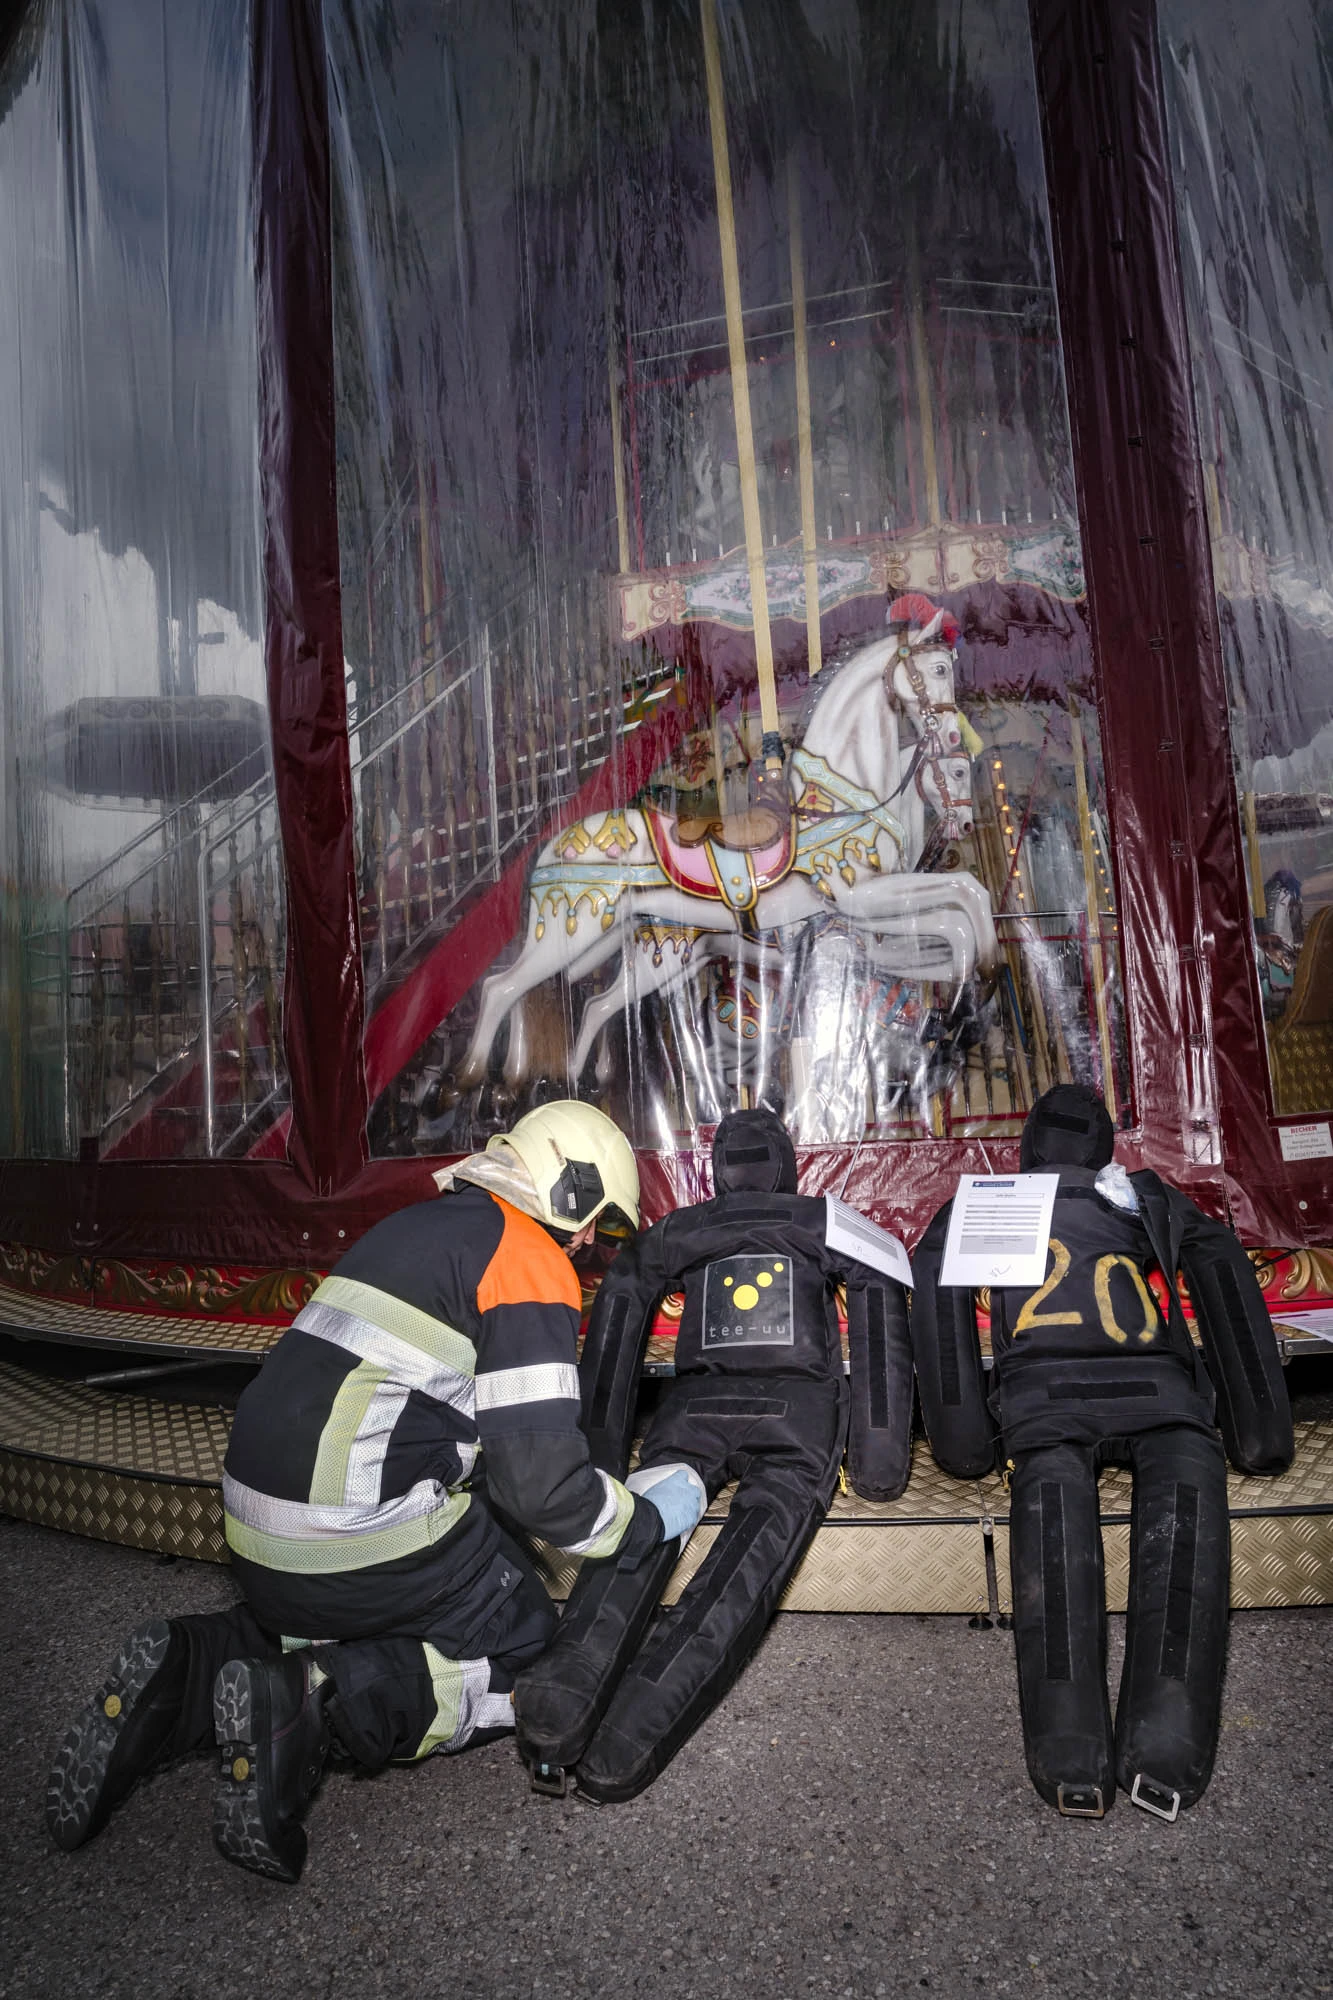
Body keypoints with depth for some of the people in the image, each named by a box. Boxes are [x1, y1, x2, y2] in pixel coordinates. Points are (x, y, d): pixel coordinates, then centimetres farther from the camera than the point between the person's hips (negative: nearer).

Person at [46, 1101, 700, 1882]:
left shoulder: (423, 1225, 17)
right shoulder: (533, 1264, -10)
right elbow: (540, 1480, -13)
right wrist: (650, 1516, 5)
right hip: (371, 1539, -8)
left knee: (348, 1626, 31)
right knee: (527, 1660, 10)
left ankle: (191, 1672, 6)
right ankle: (319, 1703, -12)